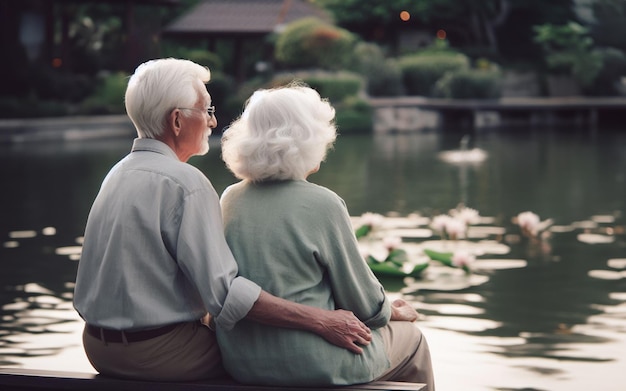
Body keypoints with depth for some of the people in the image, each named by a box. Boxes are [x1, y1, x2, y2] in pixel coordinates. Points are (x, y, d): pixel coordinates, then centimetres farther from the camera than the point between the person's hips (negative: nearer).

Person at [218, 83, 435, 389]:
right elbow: (362, 300, -9)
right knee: (410, 338, 23)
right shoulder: (321, 204, -17)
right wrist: (391, 312, 15)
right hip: (312, 365, -7)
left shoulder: (230, 200, 1)